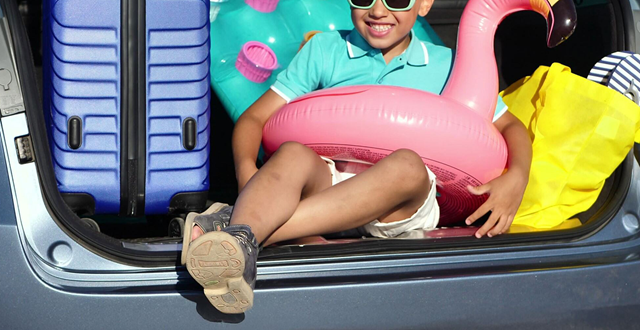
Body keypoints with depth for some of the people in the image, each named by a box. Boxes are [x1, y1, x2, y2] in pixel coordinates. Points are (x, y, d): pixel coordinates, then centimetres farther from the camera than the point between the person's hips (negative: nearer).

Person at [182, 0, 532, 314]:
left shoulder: (445, 65, 17)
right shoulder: (325, 50, 15)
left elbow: (510, 126, 21)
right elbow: (255, 118, 10)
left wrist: (516, 178, -2)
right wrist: (247, 172, -13)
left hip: (403, 208, 0)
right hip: (328, 182, 0)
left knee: (406, 165, -35)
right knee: (294, 154, -32)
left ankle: (239, 225, -45)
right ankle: (240, 241, -63)